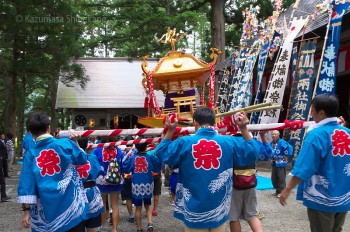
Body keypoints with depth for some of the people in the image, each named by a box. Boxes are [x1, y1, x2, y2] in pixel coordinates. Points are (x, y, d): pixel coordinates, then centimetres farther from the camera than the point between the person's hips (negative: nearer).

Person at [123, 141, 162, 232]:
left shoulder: (132, 158, -3)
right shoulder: (150, 157, -5)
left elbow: (125, 168, 9)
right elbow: (157, 168, 6)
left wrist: (126, 156, 19)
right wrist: (158, 157, 17)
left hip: (136, 185, 0)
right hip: (147, 184, 0)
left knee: (138, 207, 11)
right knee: (148, 205, 17)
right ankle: (150, 223, -2)